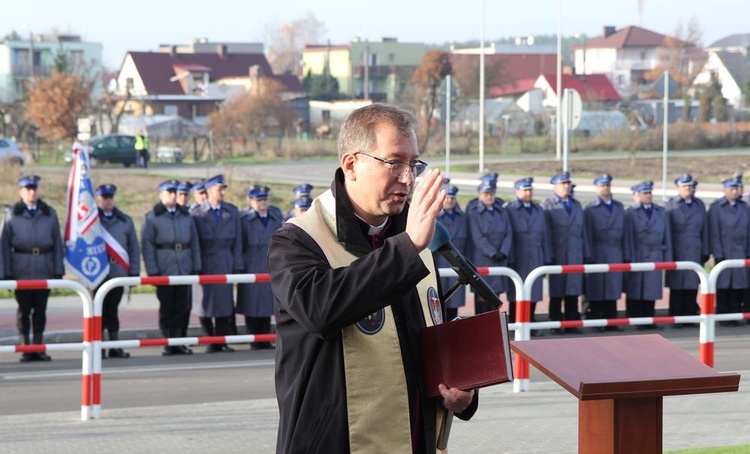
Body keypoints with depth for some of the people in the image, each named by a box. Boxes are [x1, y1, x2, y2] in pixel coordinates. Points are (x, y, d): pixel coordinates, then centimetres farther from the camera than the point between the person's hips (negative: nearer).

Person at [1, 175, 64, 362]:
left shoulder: (49, 213, 8)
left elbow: (57, 242, 8)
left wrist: (58, 270, 3)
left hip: (44, 268, 1)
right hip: (21, 269, -1)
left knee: (40, 310, 5)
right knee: (24, 309, 2)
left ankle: (38, 347, 11)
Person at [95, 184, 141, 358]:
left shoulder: (125, 221, 12)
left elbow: (134, 248, 12)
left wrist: (134, 271, 6)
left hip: (118, 273, 3)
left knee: (112, 310, 7)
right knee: (100, 311, -2)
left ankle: (115, 347, 12)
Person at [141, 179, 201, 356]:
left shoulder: (186, 217, 14)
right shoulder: (152, 218, 2)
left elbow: (194, 243, 15)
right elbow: (147, 246, -2)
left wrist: (196, 267, 6)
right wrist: (152, 271, -9)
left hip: (184, 269, 3)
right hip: (164, 271, -3)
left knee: (180, 308, 5)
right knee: (166, 308, -1)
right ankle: (167, 344, 4)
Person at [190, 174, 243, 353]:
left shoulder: (232, 212, 9)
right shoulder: (196, 213, 0)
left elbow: (237, 242, 9)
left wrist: (237, 266, 4)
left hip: (225, 263, 2)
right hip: (204, 263, -2)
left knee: (225, 302, -2)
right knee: (206, 303, 1)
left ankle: (222, 341, 3)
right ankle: (210, 342, 8)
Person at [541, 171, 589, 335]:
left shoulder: (577, 205, 18)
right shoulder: (547, 205, 1)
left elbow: (582, 231, 19)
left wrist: (586, 254, 14)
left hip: (575, 256, 4)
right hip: (557, 256, -4)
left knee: (573, 291, 3)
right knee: (556, 292, 0)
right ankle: (556, 325, 4)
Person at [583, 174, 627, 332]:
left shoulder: (619, 207, 16)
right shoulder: (590, 208, 1)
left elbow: (623, 232, 15)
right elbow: (588, 235, -3)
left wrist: (625, 255, 10)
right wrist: (590, 257, -8)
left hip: (615, 253, 4)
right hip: (598, 254, -4)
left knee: (613, 288, 3)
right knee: (596, 291, -3)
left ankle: (610, 321, 7)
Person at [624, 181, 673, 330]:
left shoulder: (661, 212, 12)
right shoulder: (632, 213, 0)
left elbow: (667, 236, 12)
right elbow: (629, 238, -2)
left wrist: (667, 258, 7)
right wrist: (630, 259, -6)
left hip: (655, 257, 3)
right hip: (638, 257, -3)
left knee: (652, 289, 3)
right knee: (636, 291, -1)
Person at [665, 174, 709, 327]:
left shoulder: (700, 205, 12)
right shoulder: (671, 205, 2)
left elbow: (704, 230, 12)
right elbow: (667, 230, 1)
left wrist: (705, 252, 8)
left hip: (695, 251, 3)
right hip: (677, 251, -3)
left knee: (692, 286, 2)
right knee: (676, 287, -1)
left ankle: (690, 316, 9)